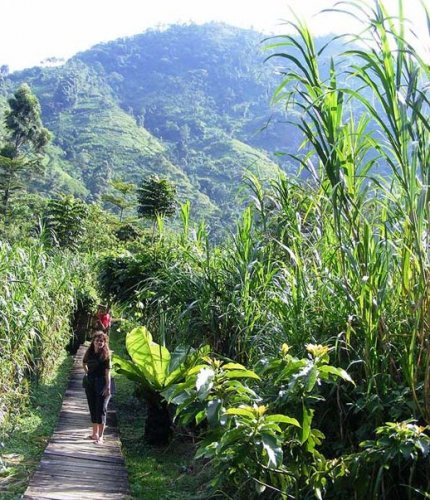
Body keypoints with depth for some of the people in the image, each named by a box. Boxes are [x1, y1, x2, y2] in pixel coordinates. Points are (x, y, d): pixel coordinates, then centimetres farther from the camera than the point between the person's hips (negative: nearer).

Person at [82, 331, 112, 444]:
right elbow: (84, 363, 25)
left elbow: (107, 371, -17)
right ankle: (95, 434, 27)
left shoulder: (106, 355, -11)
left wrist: (108, 386, -22)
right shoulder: (89, 353, 4)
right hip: (90, 383, 6)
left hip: (101, 383, -6)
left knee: (101, 409, -5)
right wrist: (87, 373, 13)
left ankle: (100, 437, -1)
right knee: (92, 408, 14)